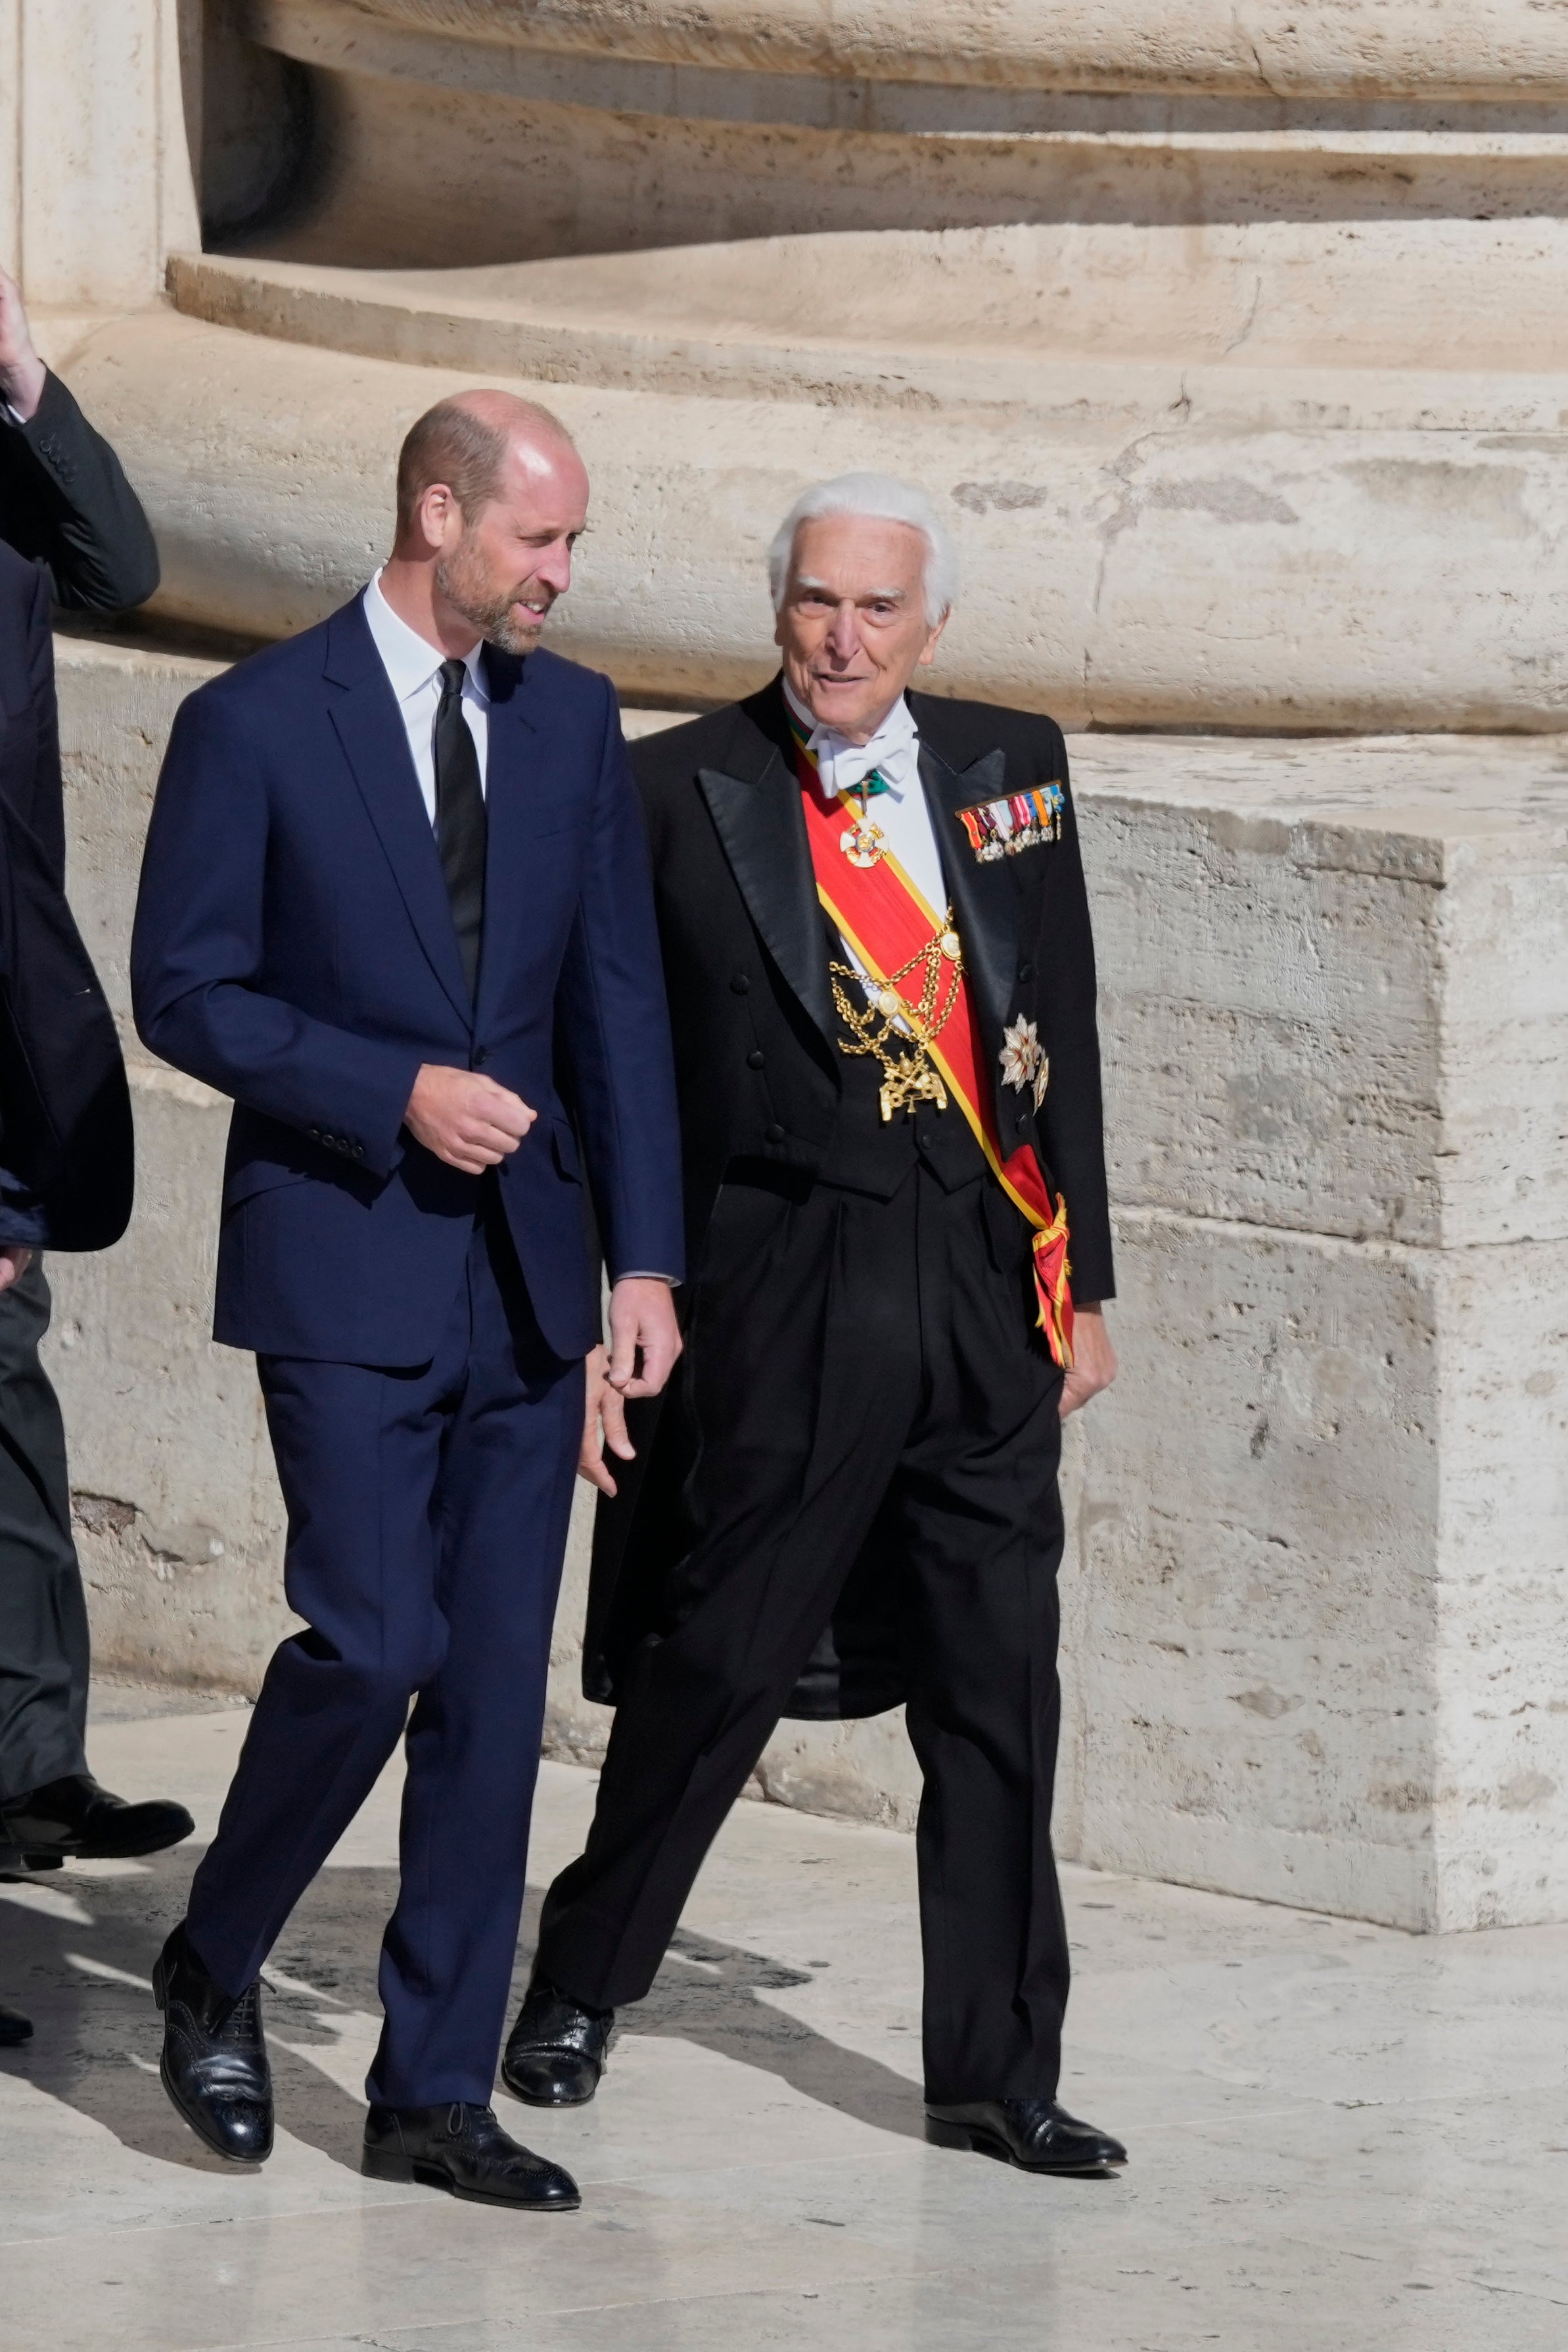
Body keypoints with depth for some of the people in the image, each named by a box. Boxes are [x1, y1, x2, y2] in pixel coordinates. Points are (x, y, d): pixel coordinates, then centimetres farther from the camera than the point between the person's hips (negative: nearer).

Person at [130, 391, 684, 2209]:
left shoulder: (572, 722, 9)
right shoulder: (256, 724, -5)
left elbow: (618, 999, 9)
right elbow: (184, 989, -6)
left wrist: (644, 1255, 3)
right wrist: (396, 1093, -16)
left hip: (527, 1272, 5)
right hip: (344, 1263, -5)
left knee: (495, 1682, 3)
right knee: (373, 1641, -14)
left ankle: (435, 2094, 9)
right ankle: (212, 1965, 12)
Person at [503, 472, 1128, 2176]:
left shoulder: (1011, 770, 8)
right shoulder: (680, 794, -3)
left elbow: (1061, 1041, 14)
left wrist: (1080, 1284, 12)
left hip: (985, 1290, 4)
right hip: (782, 1293, -4)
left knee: (999, 1687, 6)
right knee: (718, 1663, 2)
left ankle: (997, 2069, 14)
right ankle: (580, 1989, 23)